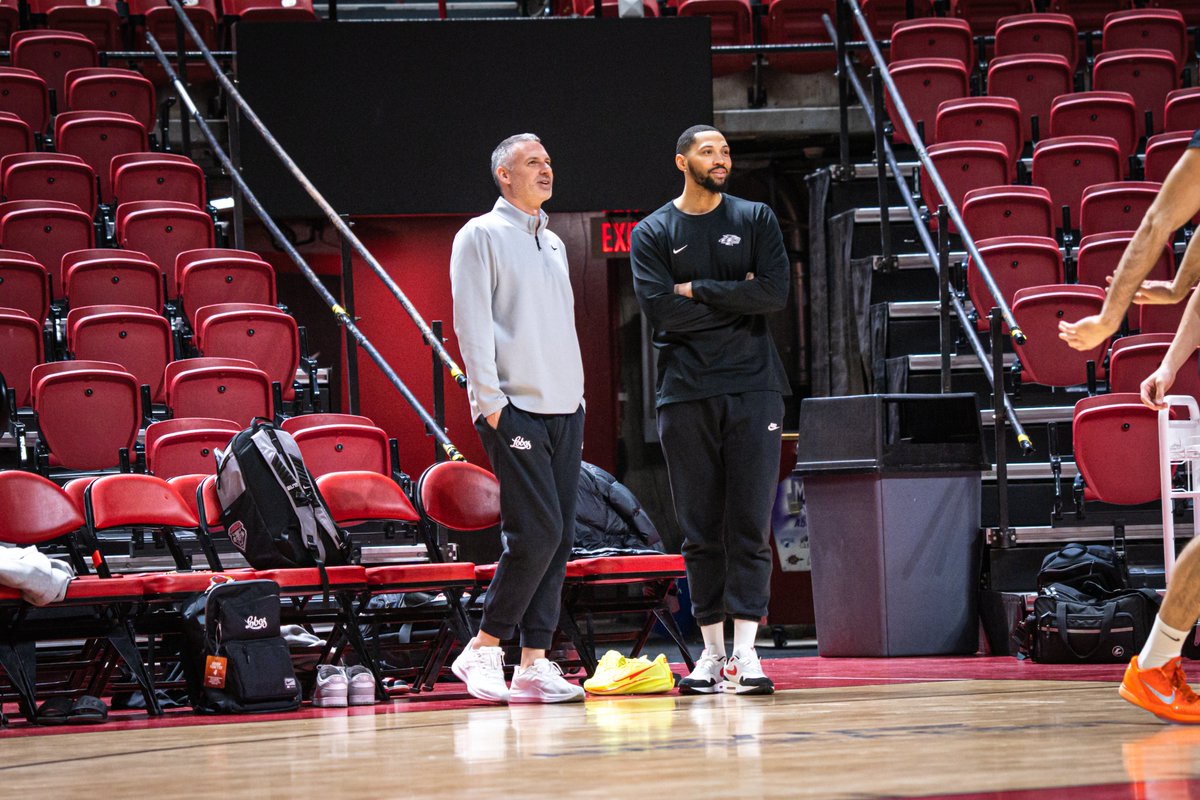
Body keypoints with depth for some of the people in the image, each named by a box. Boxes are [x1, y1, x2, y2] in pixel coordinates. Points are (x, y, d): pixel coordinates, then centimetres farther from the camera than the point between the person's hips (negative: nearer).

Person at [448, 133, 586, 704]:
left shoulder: (553, 245, 21)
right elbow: (472, 324, -7)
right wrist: (490, 401, -13)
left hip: (564, 408, 7)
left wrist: (577, 397, 15)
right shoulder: (482, 236, -1)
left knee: (558, 538, 2)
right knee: (537, 531, -14)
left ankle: (534, 662, 4)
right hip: (515, 409, -7)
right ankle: (482, 651, -4)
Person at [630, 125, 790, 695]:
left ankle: (745, 651, -7)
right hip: (685, 391, 0)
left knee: (750, 523, -5)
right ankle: (712, 650, 7)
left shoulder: (755, 220, 10)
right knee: (700, 528, 2)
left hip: (752, 387, 0)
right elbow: (659, 310, -7)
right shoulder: (652, 233, 8)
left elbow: (775, 295, -5)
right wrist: (734, 300, -4)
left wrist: (696, 290, -5)